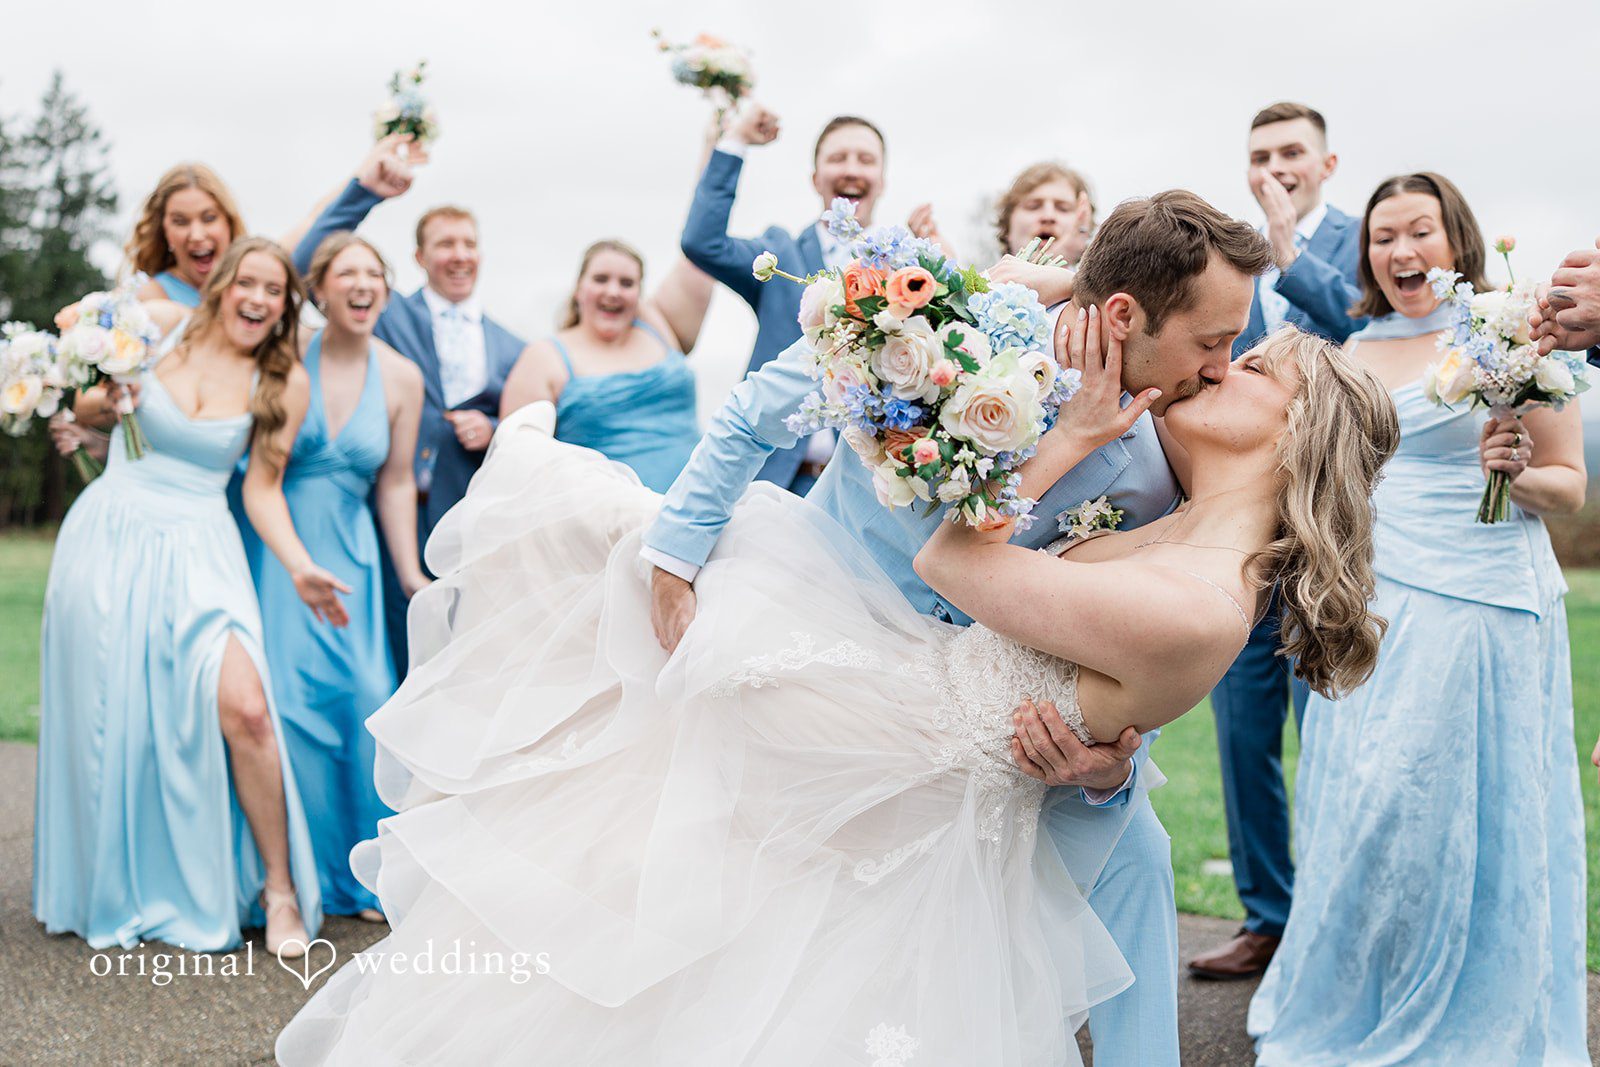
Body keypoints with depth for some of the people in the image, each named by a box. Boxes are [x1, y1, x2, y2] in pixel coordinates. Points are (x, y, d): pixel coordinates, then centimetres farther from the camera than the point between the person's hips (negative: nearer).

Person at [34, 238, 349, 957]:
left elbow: (263, 490, 2)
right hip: (108, 540, 1)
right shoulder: (158, 325, 3)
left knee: (244, 708, -20)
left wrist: (300, 568, -12)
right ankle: (107, 891, 26)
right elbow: (79, 394, 14)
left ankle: (279, 889, -4)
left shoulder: (284, 383, 2)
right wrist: (105, 399, -9)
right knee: (108, 716, 6)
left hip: (196, 552, -1)